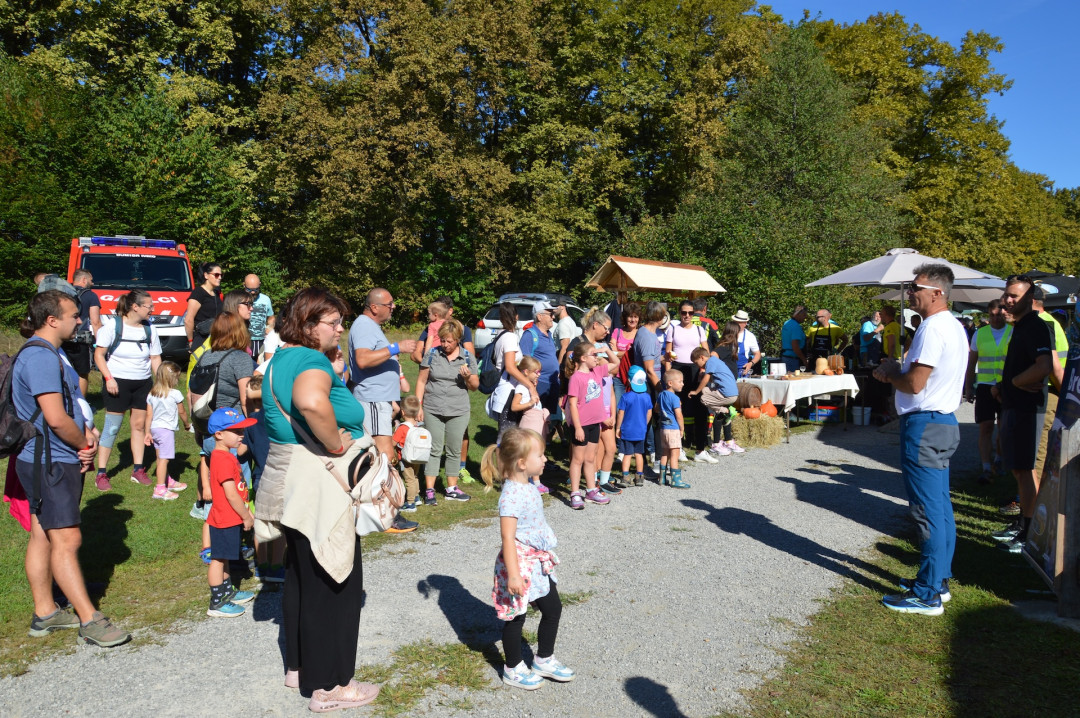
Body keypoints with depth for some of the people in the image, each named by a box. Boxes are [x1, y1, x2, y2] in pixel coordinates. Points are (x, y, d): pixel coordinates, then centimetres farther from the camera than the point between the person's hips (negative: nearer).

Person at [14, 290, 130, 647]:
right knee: (66, 540, -6)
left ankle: (45, 613, 26)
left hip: (55, 462, 11)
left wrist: (88, 432, 2)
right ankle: (89, 620, 0)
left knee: (44, 536, 16)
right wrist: (85, 444, -9)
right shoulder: (40, 357, -19)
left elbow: (72, 404, 20)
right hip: (50, 464, -11)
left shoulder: (48, 354, 15)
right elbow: (56, 418, -26)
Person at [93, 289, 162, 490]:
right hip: (118, 383, -4)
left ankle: (138, 470, 16)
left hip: (143, 383, 4)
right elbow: (99, 354, -6)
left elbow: (155, 358, 9)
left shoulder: (150, 329, 5)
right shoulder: (112, 326, -8)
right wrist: (108, 378, -16)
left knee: (139, 424, 6)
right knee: (112, 427, -3)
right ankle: (101, 473, 6)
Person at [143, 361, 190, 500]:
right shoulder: (175, 394, -11)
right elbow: (182, 412, 1)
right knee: (164, 459, -6)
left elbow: (149, 414, 8)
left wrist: (148, 432, 13)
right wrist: (187, 424, 19)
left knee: (160, 457, 17)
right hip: (167, 429, -7)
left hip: (154, 428, 7)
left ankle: (169, 482, 34)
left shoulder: (151, 394, 6)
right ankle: (160, 489, -6)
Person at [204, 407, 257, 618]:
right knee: (218, 559, 0)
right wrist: (246, 517, -14)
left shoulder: (226, 456, 11)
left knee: (223, 557, 21)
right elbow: (231, 495, -23)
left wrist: (246, 512, 16)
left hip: (229, 519, 10)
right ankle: (216, 604, 8)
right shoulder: (223, 460, -22)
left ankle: (227, 592, 34)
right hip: (225, 520, -10)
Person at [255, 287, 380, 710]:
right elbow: (311, 402, -44)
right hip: (318, 488, -10)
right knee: (333, 582, 2)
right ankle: (329, 685, 15)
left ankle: (299, 666, 36)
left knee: (302, 576, 21)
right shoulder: (311, 361, -21)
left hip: (291, 482, 10)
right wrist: (336, 444, -29)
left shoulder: (281, 359, 12)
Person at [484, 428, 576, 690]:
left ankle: (544, 660, 35)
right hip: (519, 561, -9)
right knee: (516, 616, 8)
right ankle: (512, 669, 27)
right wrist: (513, 574, -26)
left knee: (553, 608, 17)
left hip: (537, 561, 9)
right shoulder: (511, 494, -25)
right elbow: (508, 537, -26)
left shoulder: (527, 488, 4)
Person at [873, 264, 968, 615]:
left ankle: (928, 595, 1)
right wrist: (897, 370, 7)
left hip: (924, 426, -11)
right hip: (944, 423, 11)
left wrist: (890, 373, -3)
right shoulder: (954, 326, 15)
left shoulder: (933, 328, -18)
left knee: (928, 511, -6)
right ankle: (939, 580, 26)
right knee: (941, 508, 15)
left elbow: (915, 384, -22)